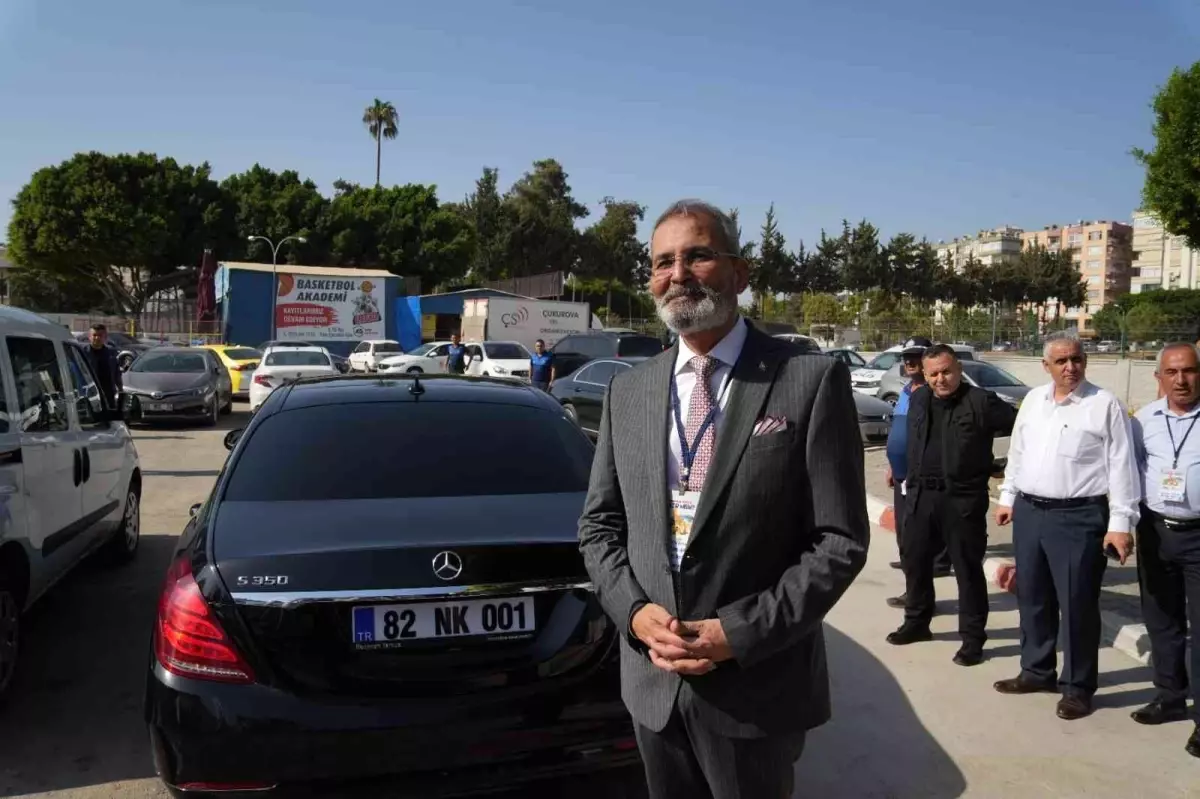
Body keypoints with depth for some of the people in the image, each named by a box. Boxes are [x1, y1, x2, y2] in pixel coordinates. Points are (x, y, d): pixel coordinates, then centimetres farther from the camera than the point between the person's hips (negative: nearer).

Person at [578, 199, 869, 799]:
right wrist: (634, 611, -8)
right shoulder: (627, 391, 4)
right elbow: (598, 524, 8)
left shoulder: (811, 381, -10)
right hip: (652, 681, 4)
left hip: (756, 686, -4)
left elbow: (840, 540, -11)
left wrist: (739, 634, -16)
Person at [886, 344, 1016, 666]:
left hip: (963, 498, -6)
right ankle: (916, 622, 32)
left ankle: (972, 637, 16)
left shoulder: (981, 401, -10)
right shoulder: (918, 399, 8)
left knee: (967, 569, 3)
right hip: (921, 494, 6)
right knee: (914, 560, 14)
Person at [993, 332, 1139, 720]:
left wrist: (1120, 522, -12)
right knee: (1032, 597, 15)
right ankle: (1036, 670, 32)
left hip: (1079, 517, -5)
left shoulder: (1105, 405, -7)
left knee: (1077, 604, 2)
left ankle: (1077, 687, 18)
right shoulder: (1033, 400, 9)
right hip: (1029, 512, 6)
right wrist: (1007, 497, 16)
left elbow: (1121, 466, -9)